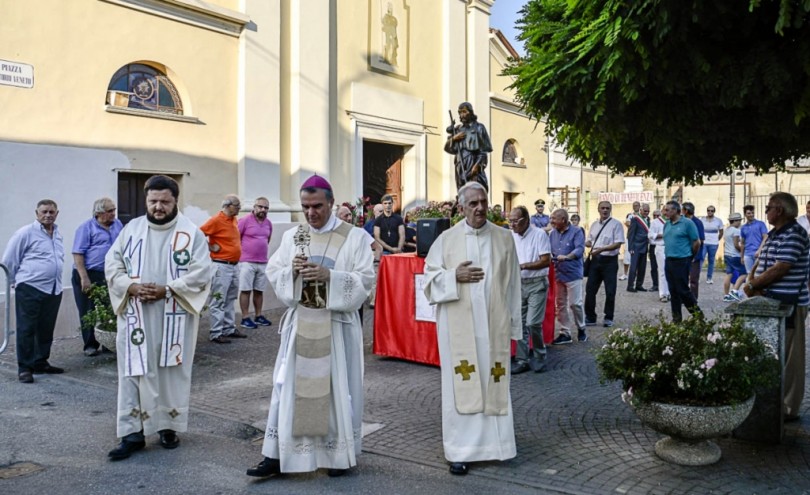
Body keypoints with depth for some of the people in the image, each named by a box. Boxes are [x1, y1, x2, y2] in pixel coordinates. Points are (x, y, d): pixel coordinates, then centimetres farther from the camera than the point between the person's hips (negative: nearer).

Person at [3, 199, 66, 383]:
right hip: (30, 289, -6)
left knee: (46, 329, 12)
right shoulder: (26, 233, -6)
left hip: (54, 290, 6)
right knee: (26, 329, -2)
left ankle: (41, 363, 23)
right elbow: (9, 260, -1)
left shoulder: (58, 234, 14)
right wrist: (16, 281, 6)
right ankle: (24, 368, 4)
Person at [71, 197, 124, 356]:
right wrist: (84, 278, -17)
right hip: (88, 276, -4)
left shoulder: (118, 224, 10)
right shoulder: (86, 227, -6)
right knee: (89, 312, 3)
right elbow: (78, 254, -11)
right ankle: (90, 345, 12)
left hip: (109, 276, 4)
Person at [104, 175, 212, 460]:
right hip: (136, 316, 2)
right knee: (134, 373, 3)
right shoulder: (132, 229, 6)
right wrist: (132, 288, -13)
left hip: (175, 318, -2)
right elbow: (112, 266, 5)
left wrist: (166, 290, -18)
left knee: (173, 372, 7)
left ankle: (170, 427, 21)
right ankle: (133, 433, 9)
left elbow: (201, 273, -9)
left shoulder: (191, 233, -3)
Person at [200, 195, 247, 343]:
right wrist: (211, 247, -12)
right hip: (222, 266, -9)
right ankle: (216, 334, 1)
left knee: (230, 300, 16)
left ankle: (229, 329, 25)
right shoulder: (216, 220, -14)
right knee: (218, 301, -4)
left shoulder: (234, 220, 10)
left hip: (235, 265, 9)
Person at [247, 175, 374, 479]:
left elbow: (365, 280, -10)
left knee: (338, 387, 5)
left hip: (337, 324, -3)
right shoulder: (291, 236, 6)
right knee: (289, 385, 4)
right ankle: (277, 455, 12)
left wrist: (329, 276, -23)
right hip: (299, 322, 3)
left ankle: (340, 453, 21)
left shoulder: (355, 237, -5)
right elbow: (272, 273, 5)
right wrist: (292, 271, -16)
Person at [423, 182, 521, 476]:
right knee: (461, 385, 2)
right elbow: (429, 276, 3)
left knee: (494, 383, 7)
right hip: (459, 324, -1)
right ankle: (461, 450, 10)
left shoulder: (504, 238, 5)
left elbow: (512, 283, 6)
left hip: (493, 323, 2)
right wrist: (454, 276, -15)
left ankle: (493, 442, 22)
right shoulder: (446, 239, 1)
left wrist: (513, 323, 6)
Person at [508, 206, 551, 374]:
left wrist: (523, 266, -22)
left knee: (532, 323, -9)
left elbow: (546, 261, -15)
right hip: (518, 284, 6)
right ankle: (522, 360, 14)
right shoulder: (511, 236, 5)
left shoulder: (539, 234, -12)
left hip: (537, 284, -5)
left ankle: (539, 356, 13)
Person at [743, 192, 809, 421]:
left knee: (787, 357, -2)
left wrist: (753, 285, -11)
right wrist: (752, 280, -5)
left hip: (788, 305, -10)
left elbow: (779, 269, -22)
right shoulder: (774, 234, 14)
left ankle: (788, 408, 7)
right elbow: (760, 261, 14)